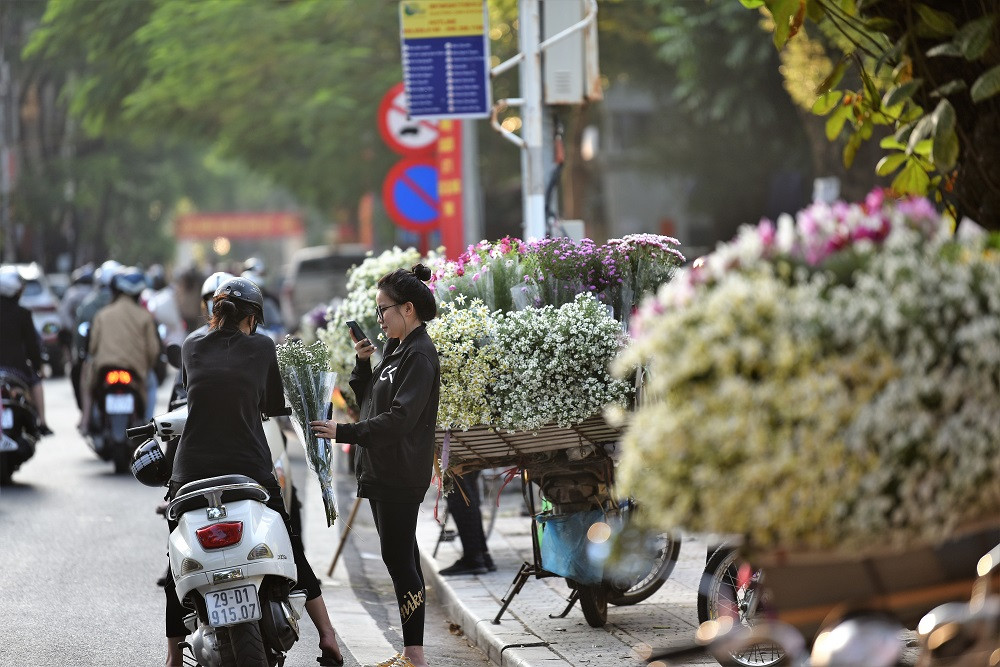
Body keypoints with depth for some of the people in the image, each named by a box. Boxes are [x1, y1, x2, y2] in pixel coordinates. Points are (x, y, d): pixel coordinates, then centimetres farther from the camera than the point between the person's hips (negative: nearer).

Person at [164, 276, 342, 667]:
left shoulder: (192, 345, 5)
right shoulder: (261, 348, 1)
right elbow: (276, 405, 11)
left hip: (192, 471, 1)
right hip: (250, 470, 0)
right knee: (290, 550, 16)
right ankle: (327, 635, 15)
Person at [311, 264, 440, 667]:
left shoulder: (419, 354, -14)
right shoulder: (395, 350, 16)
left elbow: (400, 418, -23)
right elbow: (369, 402, 20)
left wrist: (345, 433, -25)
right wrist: (363, 363, 5)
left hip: (401, 477, -10)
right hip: (381, 472, 10)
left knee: (398, 557, -10)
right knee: (402, 557, 12)